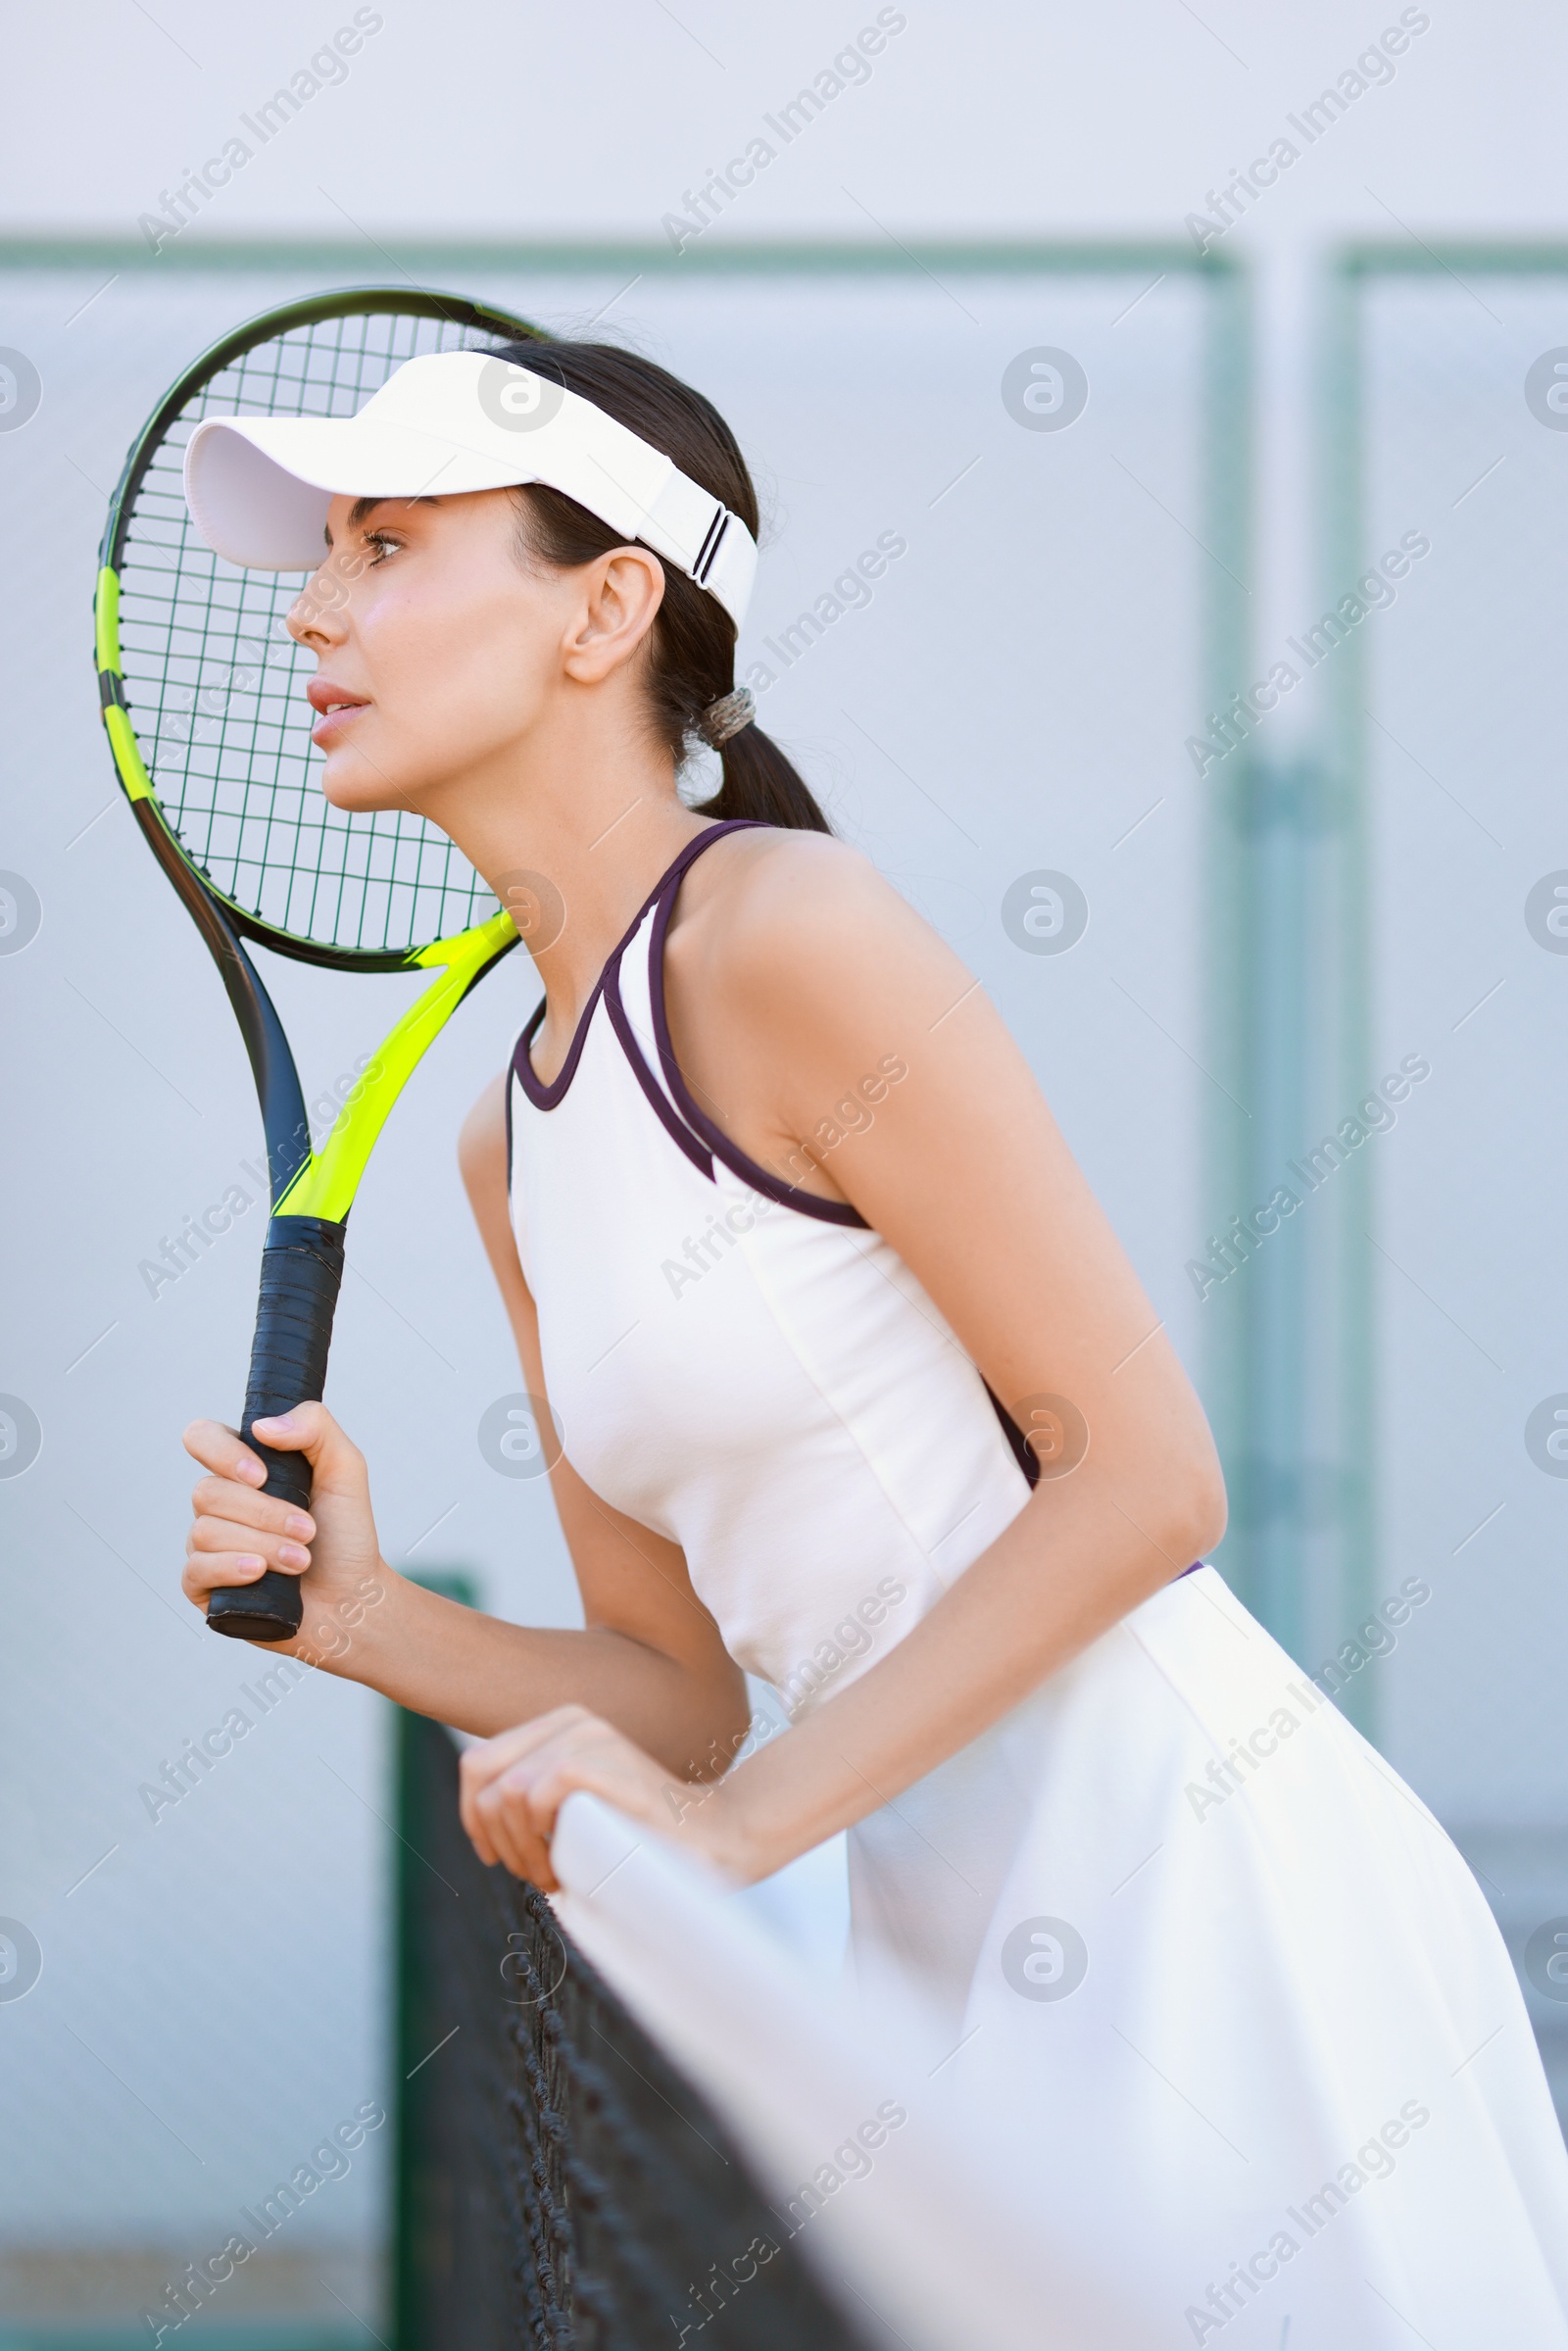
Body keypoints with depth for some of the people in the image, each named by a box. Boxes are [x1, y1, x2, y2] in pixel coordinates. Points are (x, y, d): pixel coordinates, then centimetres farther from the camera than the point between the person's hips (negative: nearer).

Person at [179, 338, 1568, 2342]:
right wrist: (368, 1625, -4)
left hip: (1198, 1887, -8)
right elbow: (678, 1688, 14)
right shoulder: (512, 1140, 13)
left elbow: (1147, 1475, -15)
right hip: (955, 1956, 8)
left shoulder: (787, 937, -12)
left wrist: (741, 1822, -18)